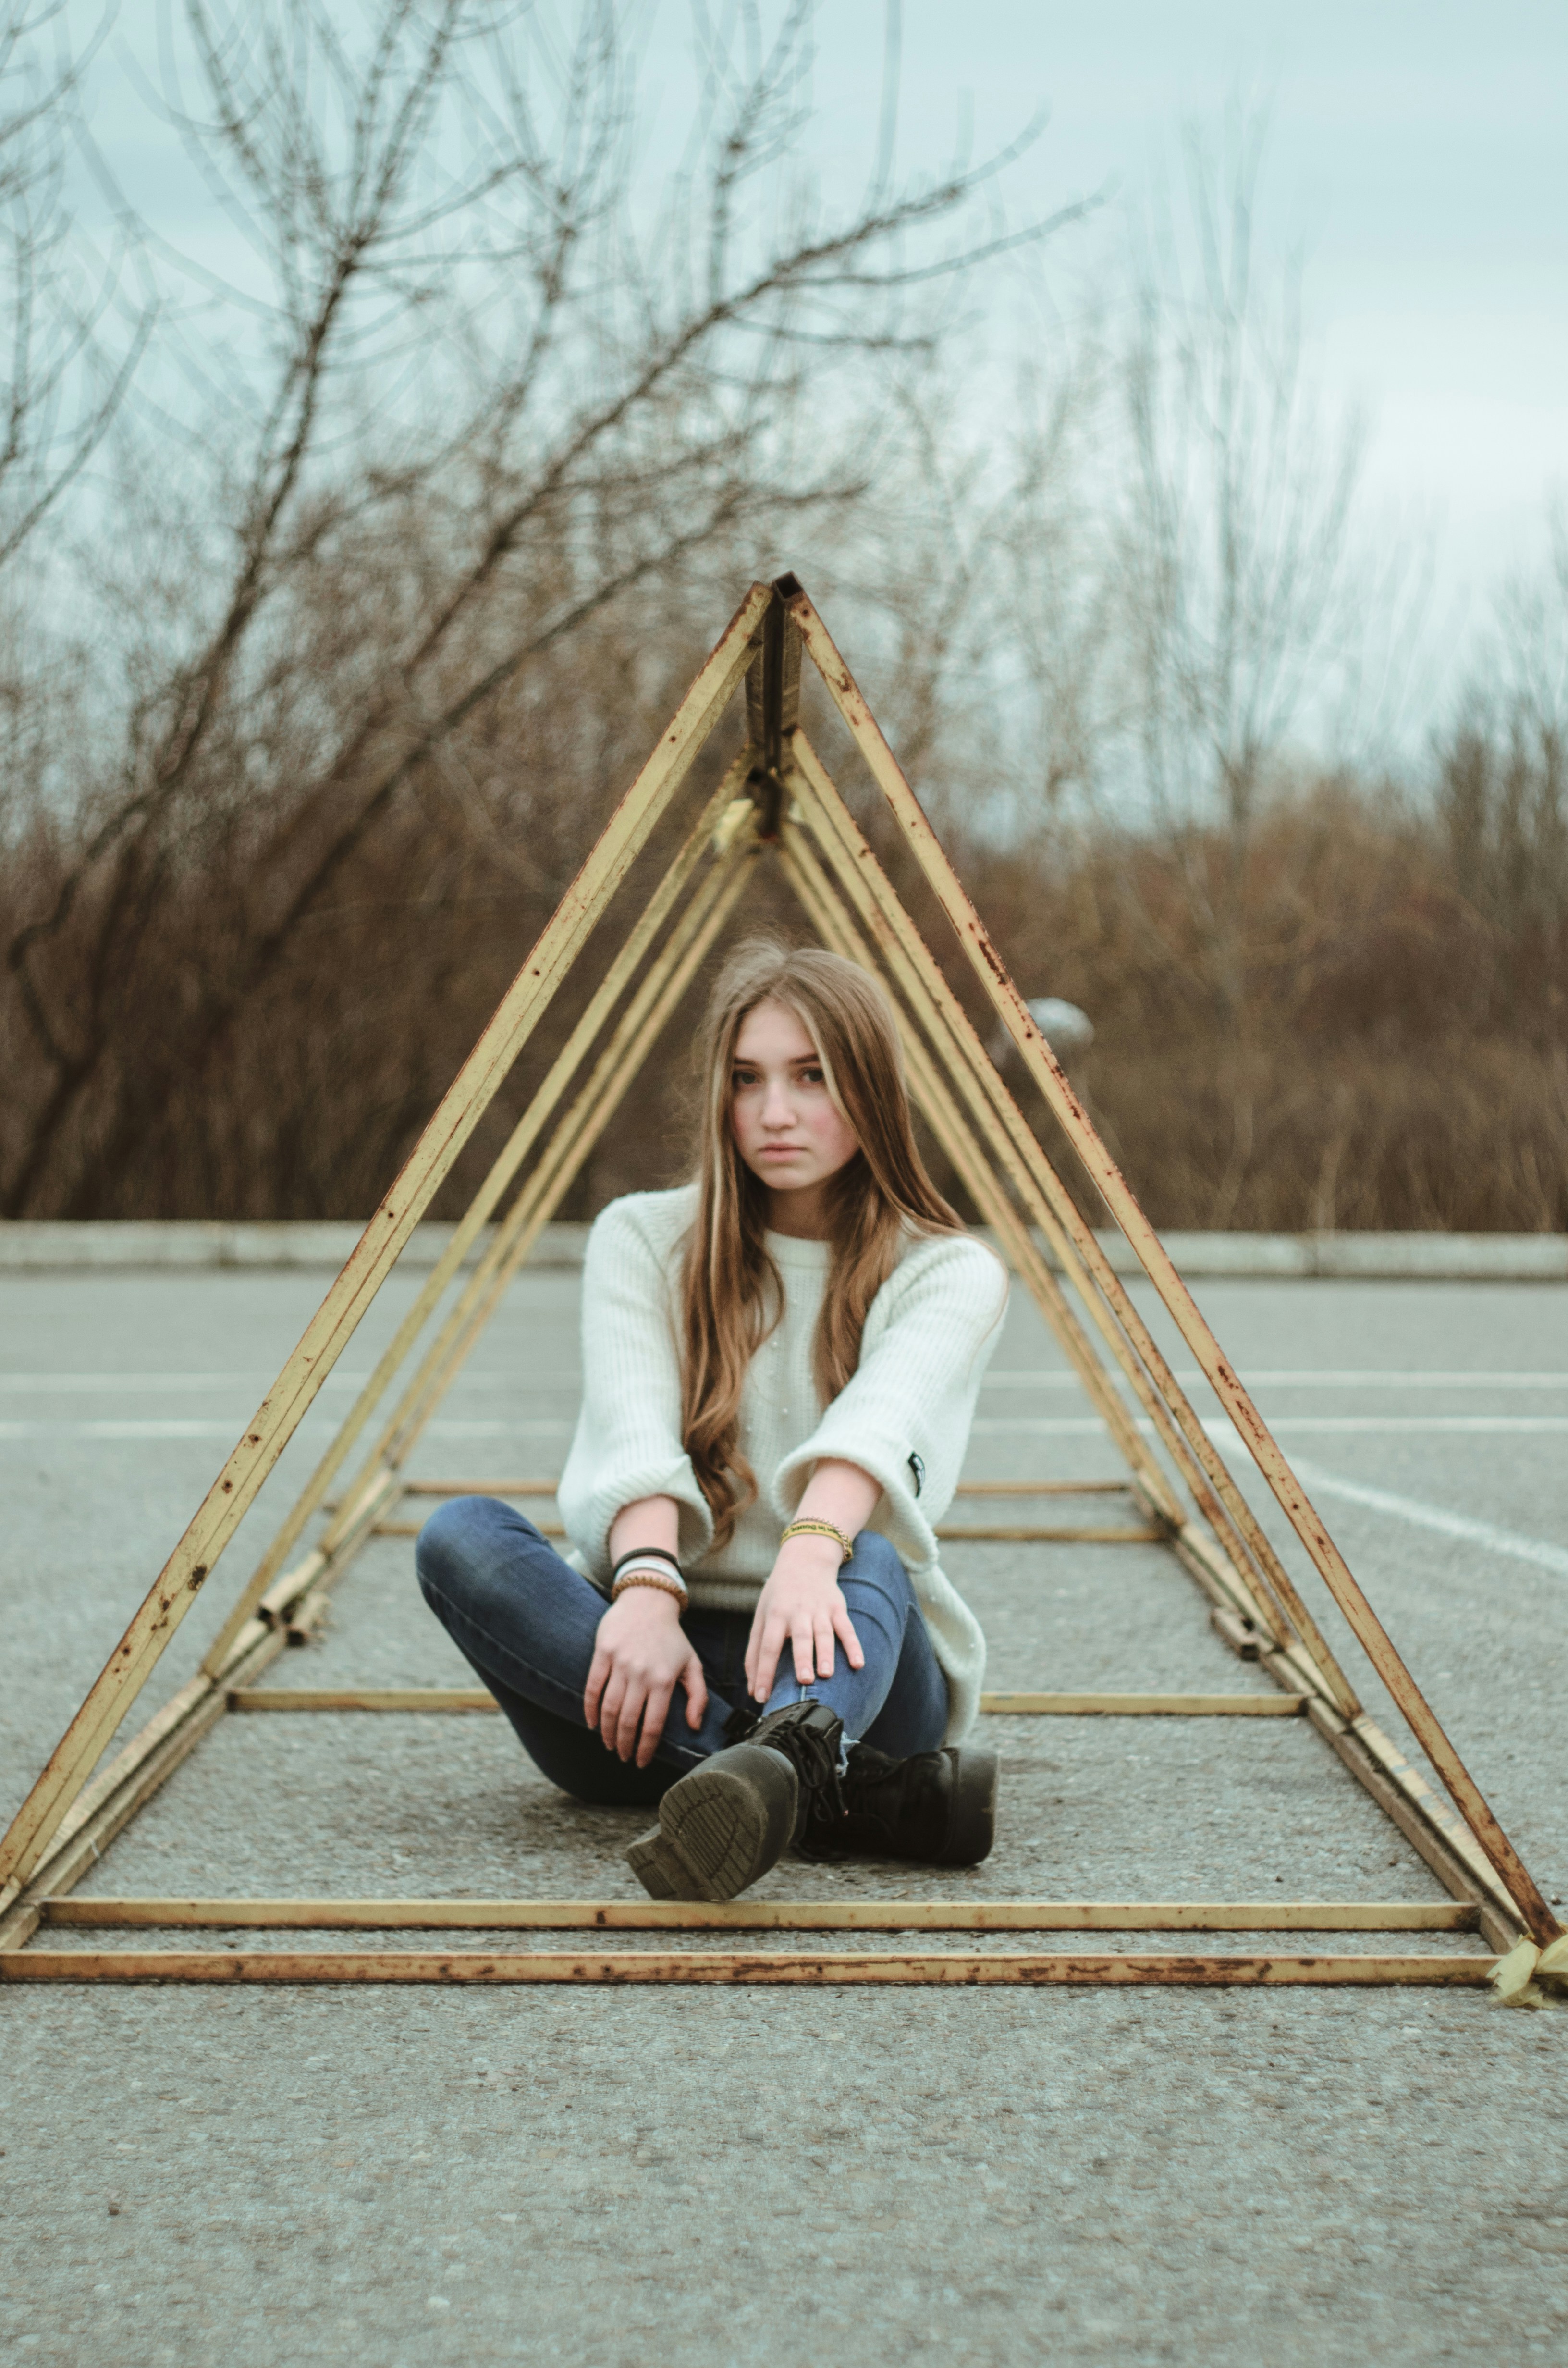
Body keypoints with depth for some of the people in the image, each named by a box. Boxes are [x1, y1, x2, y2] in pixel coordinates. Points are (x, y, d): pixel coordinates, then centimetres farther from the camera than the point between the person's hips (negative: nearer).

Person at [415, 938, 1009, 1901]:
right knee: (461, 1534, -28)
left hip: (835, 1663, -1)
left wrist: (812, 1550, -44)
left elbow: (881, 1418, -22)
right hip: (657, 1673, 2)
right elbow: (633, 1427, -14)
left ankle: (782, 1763, -69)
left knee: (868, 1560, -35)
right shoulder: (643, 1238, 6)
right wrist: (645, 1588, -34)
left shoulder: (950, 1274, 1)